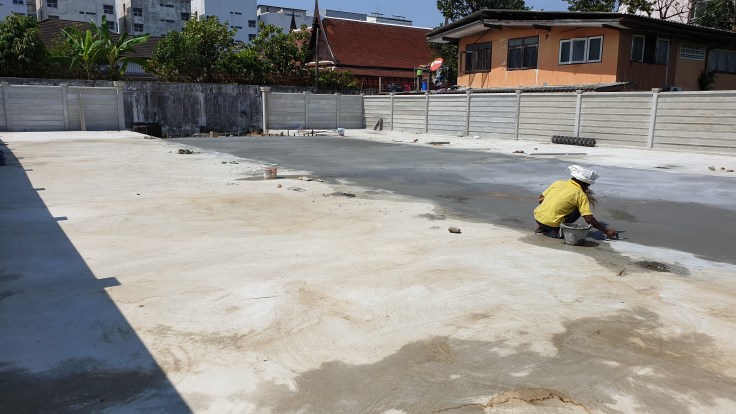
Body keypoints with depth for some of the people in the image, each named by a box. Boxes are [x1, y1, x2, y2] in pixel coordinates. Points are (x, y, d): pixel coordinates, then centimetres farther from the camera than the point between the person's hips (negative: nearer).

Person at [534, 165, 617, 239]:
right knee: (578, 210, 8)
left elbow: (540, 199, 13)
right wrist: (606, 231, 2)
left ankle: (541, 227, 17)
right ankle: (556, 231, -3)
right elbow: (589, 219, -9)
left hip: (537, 217, 6)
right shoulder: (581, 195, -5)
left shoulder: (558, 183, 7)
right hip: (551, 224, -5)